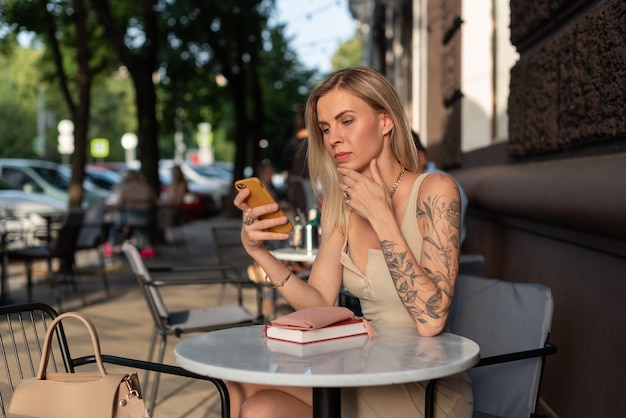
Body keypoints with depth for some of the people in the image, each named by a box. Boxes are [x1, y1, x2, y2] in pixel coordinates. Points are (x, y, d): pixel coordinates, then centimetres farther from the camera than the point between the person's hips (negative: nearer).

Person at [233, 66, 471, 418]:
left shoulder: (434, 191, -13)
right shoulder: (340, 206, 5)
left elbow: (431, 321, -21)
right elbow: (319, 304, 0)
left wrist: (380, 216, -22)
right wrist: (257, 250, -13)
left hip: (426, 389, -5)